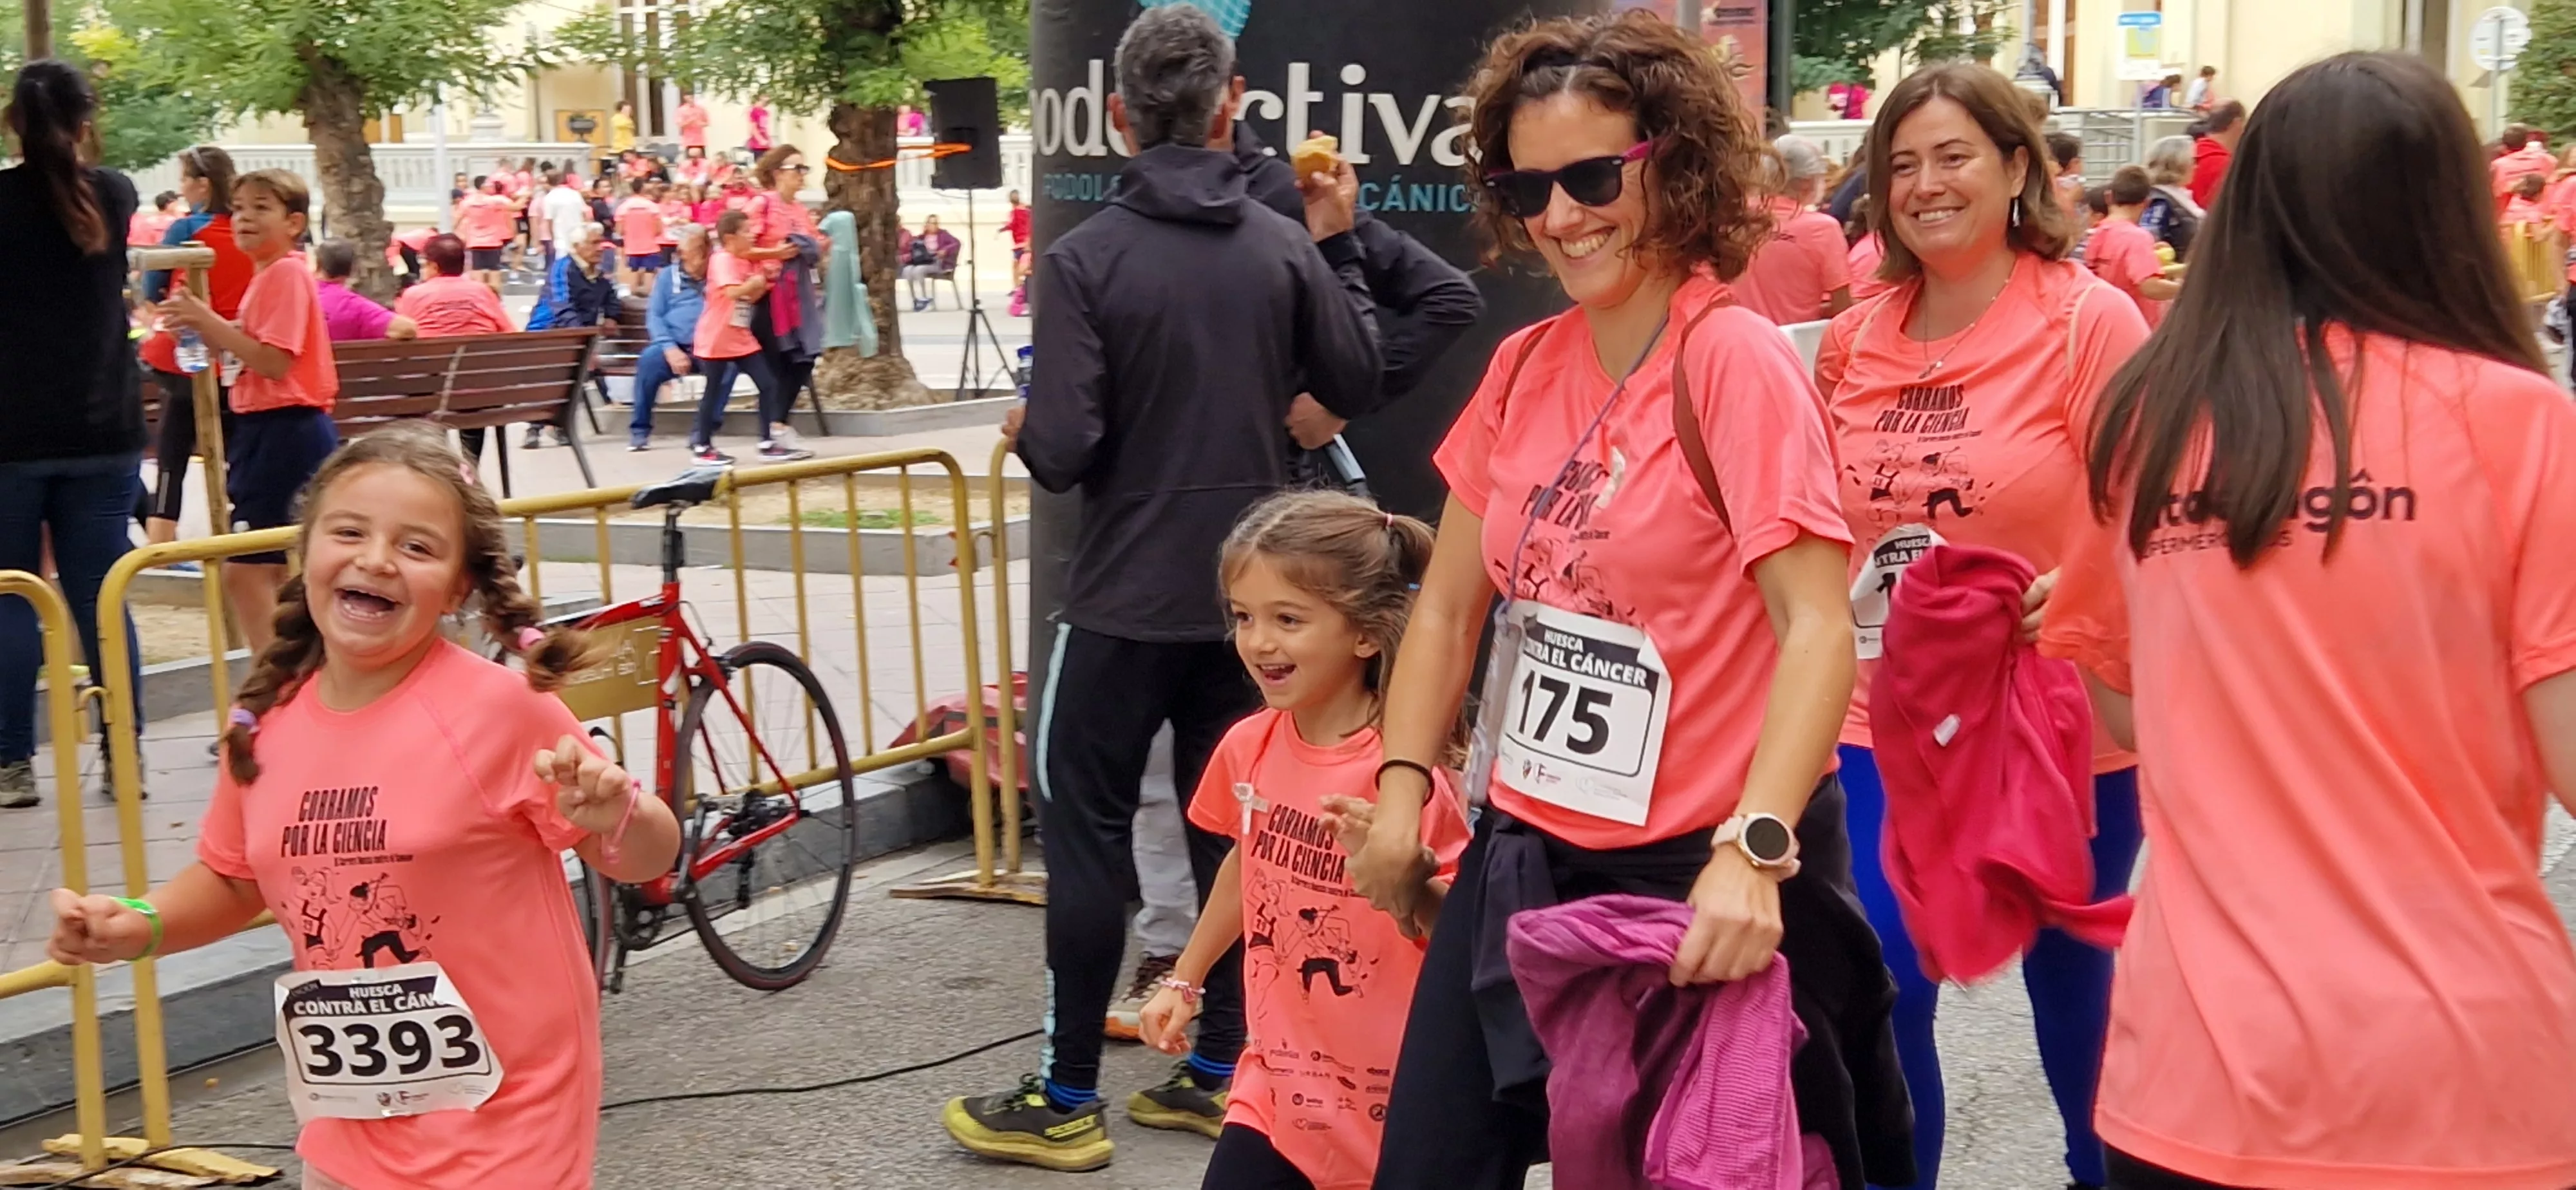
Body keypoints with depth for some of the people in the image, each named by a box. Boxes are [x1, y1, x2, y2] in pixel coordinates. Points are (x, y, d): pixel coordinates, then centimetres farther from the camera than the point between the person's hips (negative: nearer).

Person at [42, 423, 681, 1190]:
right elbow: (235, 879, 15)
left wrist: (614, 814, -30)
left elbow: (643, 860, -10)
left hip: (500, 1115, -5)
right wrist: (138, 926, -2)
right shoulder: (266, 725, -3)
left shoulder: (500, 708, -17)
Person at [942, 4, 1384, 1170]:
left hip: (1125, 599, -4)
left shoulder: (1083, 259, -14)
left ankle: (1067, 1101, 8)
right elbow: (1357, 387, 8)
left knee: (1088, 835, 4)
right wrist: (1338, 245, 16)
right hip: (1247, 594, 4)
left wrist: (1025, 429, 6)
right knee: (1232, 829, 13)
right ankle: (1220, 1072, 20)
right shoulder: (1287, 249, -3)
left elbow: (1061, 454, -18)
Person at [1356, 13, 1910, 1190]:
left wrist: (1751, 853, -31)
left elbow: (1817, 625, -21)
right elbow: (1449, 605, 13)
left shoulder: (1734, 357, -14)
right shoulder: (1522, 368, 5)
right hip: (1524, 859, 6)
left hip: (1704, 878, -6)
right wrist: (1401, 790, 1)